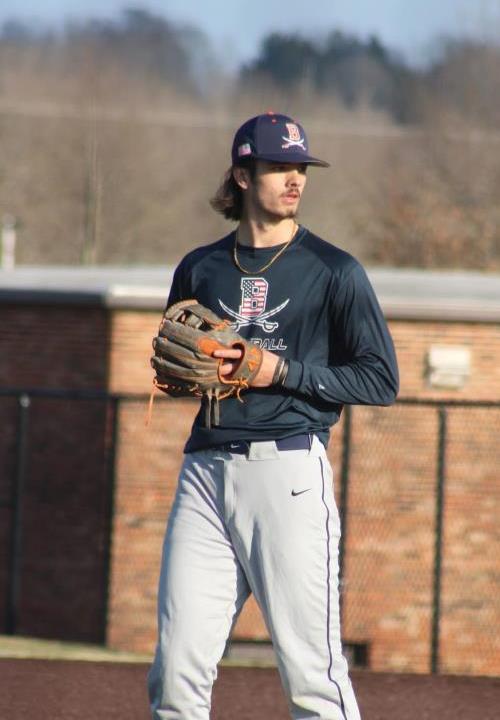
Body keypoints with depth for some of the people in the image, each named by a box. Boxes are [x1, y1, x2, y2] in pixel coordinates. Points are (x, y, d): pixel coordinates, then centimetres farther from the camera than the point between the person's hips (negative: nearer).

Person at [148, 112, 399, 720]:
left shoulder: (334, 271, 2)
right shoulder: (200, 269, 14)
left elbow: (380, 380, 0)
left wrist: (283, 372, -8)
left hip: (288, 469, -4)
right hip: (206, 469, 4)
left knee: (310, 670, -9)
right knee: (177, 667, 0)